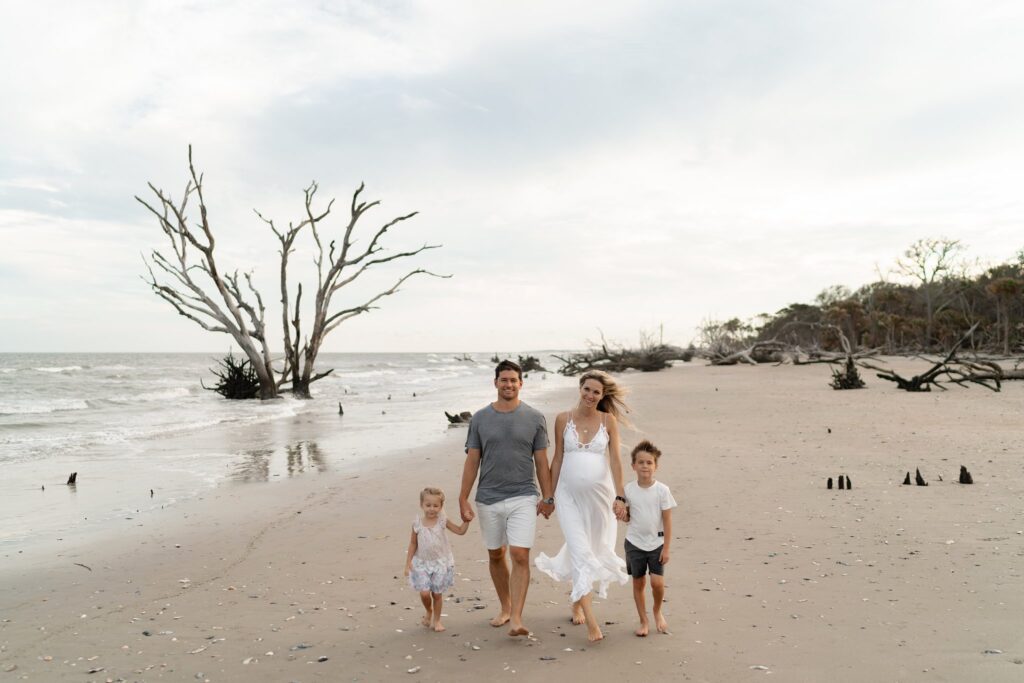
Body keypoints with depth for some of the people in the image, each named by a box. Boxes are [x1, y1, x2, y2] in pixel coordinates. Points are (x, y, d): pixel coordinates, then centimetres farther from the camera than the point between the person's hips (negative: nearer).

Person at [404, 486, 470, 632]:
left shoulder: (442, 521, -6)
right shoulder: (417, 524, -7)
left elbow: (460, 531, -1)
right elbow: (413, 543, 3)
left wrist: (466, 520, -15)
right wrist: (408, 563, 1)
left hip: (440, 562, 0)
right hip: (422, 563, 0)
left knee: (437, 593, 6)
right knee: (424, 593, -9)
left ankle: (436, 620, 27)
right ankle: (428, 611, 23)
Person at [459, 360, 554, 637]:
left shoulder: (535, 418, -1)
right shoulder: (480, 418, 1)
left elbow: (541, 461, 2)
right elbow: (472, 461, 3)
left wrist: (547, 497, -1)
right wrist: (463, 499, 0)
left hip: (523, 498, -2)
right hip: (488, 499, 2)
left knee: (520, 556, -12)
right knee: (495, 556, 14)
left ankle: (516, 619, -10)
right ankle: (505, 608, 32)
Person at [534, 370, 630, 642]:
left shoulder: (609, 420, -2)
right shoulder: (563, 419, -1)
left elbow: (616, 460, -4)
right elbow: (557, 459, 5)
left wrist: (620, 497, -10)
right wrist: (549, 495, 7)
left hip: (600, 494, 1)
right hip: (569, 494, -1)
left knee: (592, 549, 13)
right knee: (581, 552, -9)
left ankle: (578, 600, 39)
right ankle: (591, 621, -6)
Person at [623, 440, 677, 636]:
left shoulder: (662, 490, -10)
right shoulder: (629, 489, -5)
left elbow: (667, 521, -6)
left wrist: (666, 548, -7)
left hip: (656, 543, -2)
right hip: (635, 543, 2)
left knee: (657, 582, -9)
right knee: (638, 583, 8)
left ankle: (657, 611, 22)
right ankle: (643, 621, 24)